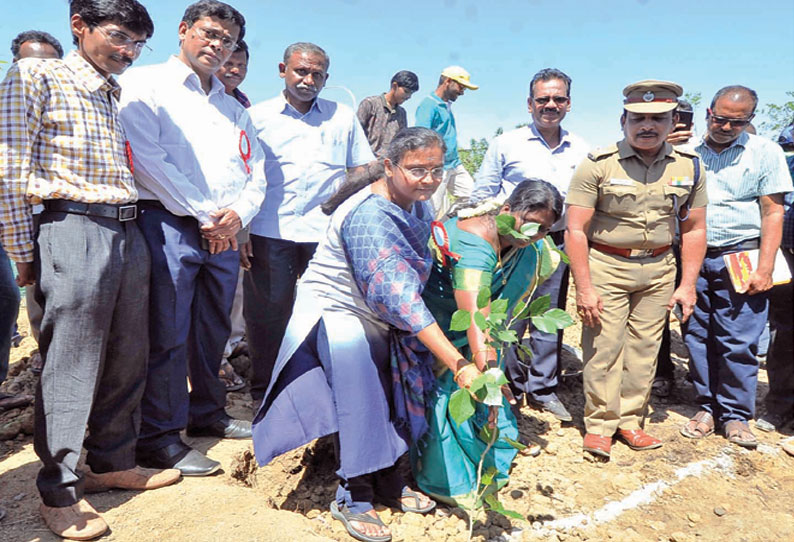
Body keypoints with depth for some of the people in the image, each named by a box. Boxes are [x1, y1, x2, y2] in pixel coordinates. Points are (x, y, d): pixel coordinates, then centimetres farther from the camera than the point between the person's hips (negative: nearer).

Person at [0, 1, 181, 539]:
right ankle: (59, 491, 13)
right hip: (75, 231, -7)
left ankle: (114, 462, 28)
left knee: (128, 359, 11)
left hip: (129, 233, 7)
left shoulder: (117, 93, 19)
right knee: (70, 366, -1)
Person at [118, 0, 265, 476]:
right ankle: (159, 439, 6)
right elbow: (148, 160, -11)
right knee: (168, 335, -5)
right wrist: (204, 214, -13)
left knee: (215, 330, 13)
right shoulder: (145, 85, 2)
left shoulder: (234, 108, 21)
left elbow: (256, 173, 15)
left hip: (224, 233, 6)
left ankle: (208, 413, 29)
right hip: (169, 226, -6)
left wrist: (238, 213, -6)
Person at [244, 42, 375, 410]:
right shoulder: (258, 116, 10)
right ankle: (264, 394, 20)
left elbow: (361, 173, 14)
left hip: (328, 232, 1)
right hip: (269, 233, 0)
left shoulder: (343, 118, 14)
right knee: (266, 314, 4)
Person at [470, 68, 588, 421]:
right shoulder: (506, 144, 0)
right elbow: (481, 197, 2)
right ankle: (509, 389, 21)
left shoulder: (581, 151, 10)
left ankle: (542, 389, 25)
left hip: (558, 247, 3)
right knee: (509, 320, 2)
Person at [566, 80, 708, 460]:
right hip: (605, 265, -3)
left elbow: (694, 229, 10)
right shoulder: (597, 165, -9)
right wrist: (584, 289, -14)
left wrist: (687, 284, 4)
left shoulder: (689, 167, 4)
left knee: (644, 348, 9)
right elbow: (575, 230, -11)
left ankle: (630, 420, 24)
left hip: (659, 269, 4)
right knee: (604, 347, -2)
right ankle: (600, 424, 14)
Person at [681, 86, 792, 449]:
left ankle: (735, 415, 13)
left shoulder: (765, 153, 3)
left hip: (739, 257, -2)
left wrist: (764, 269, -9)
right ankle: (707, 408, 20)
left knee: (737, 342, -1)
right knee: (697, 337, 7)